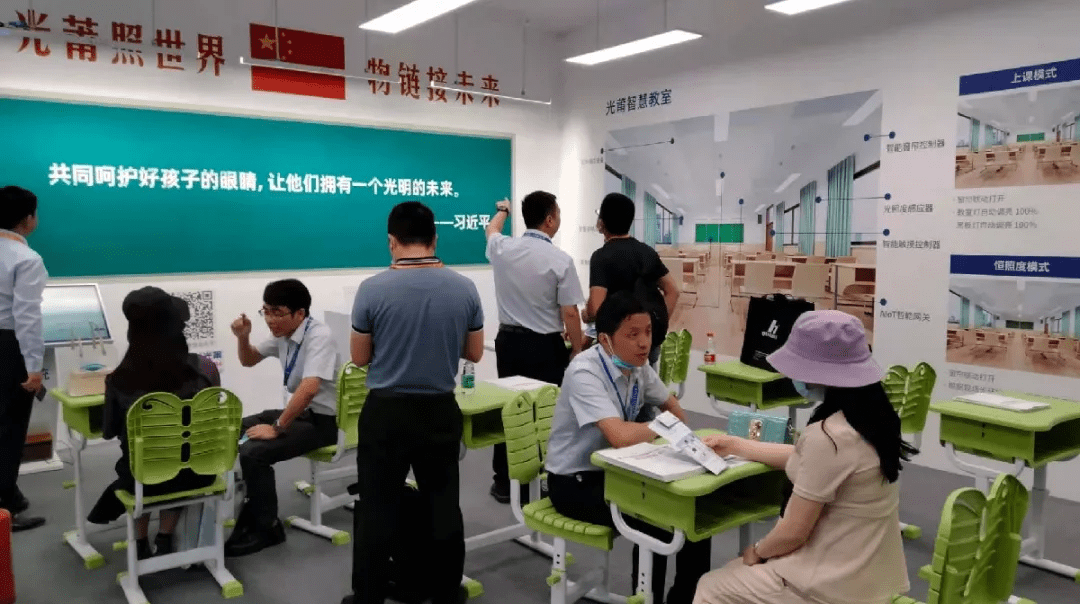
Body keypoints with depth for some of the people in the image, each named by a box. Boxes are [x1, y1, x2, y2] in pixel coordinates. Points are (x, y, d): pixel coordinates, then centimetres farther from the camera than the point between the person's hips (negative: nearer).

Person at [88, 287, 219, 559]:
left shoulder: (120, 379, -17)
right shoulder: (205, 369, -17)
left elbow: (109, 432, 1)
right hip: (194, 473, 0)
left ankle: (141, 544, 40)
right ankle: (165, 540, 36)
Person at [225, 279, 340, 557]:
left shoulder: (318, 336, -22)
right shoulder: (283, 333, 3)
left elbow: (309, 389, -34)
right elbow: (249, 360, 19)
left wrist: (277, 428, -27)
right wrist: (243, 337, -2)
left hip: (322, 420, -9)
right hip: (298, 411, 9)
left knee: (254, 452, -23)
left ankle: (267, 528, -2)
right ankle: (251, 516, 17)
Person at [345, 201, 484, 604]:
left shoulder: (373, 289, -12)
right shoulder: (464, 289, -5)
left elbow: (359, 358, -1)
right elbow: (474, 353, 5)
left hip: (386, 412, -2)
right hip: (441, 411, 2)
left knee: (377, 510, 9)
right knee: (443, 505, 14)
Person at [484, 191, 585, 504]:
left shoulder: (503, 248, 0)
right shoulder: (560, 260, -13)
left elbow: (491, 230, 27)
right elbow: (570, 314, -12)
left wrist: (502, 210, 48)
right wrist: (577, 350, 2)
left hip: (508, 340, 5)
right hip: (545, 345, -5)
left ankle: (504, 481, 19)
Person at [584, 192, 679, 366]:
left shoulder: (602, 256, -12)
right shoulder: (647, 251, 9)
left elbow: (596, 308, -20)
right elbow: (673, 291, 12)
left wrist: (586, 316, 1)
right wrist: (660, 323, 12)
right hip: (654, 335, 7)